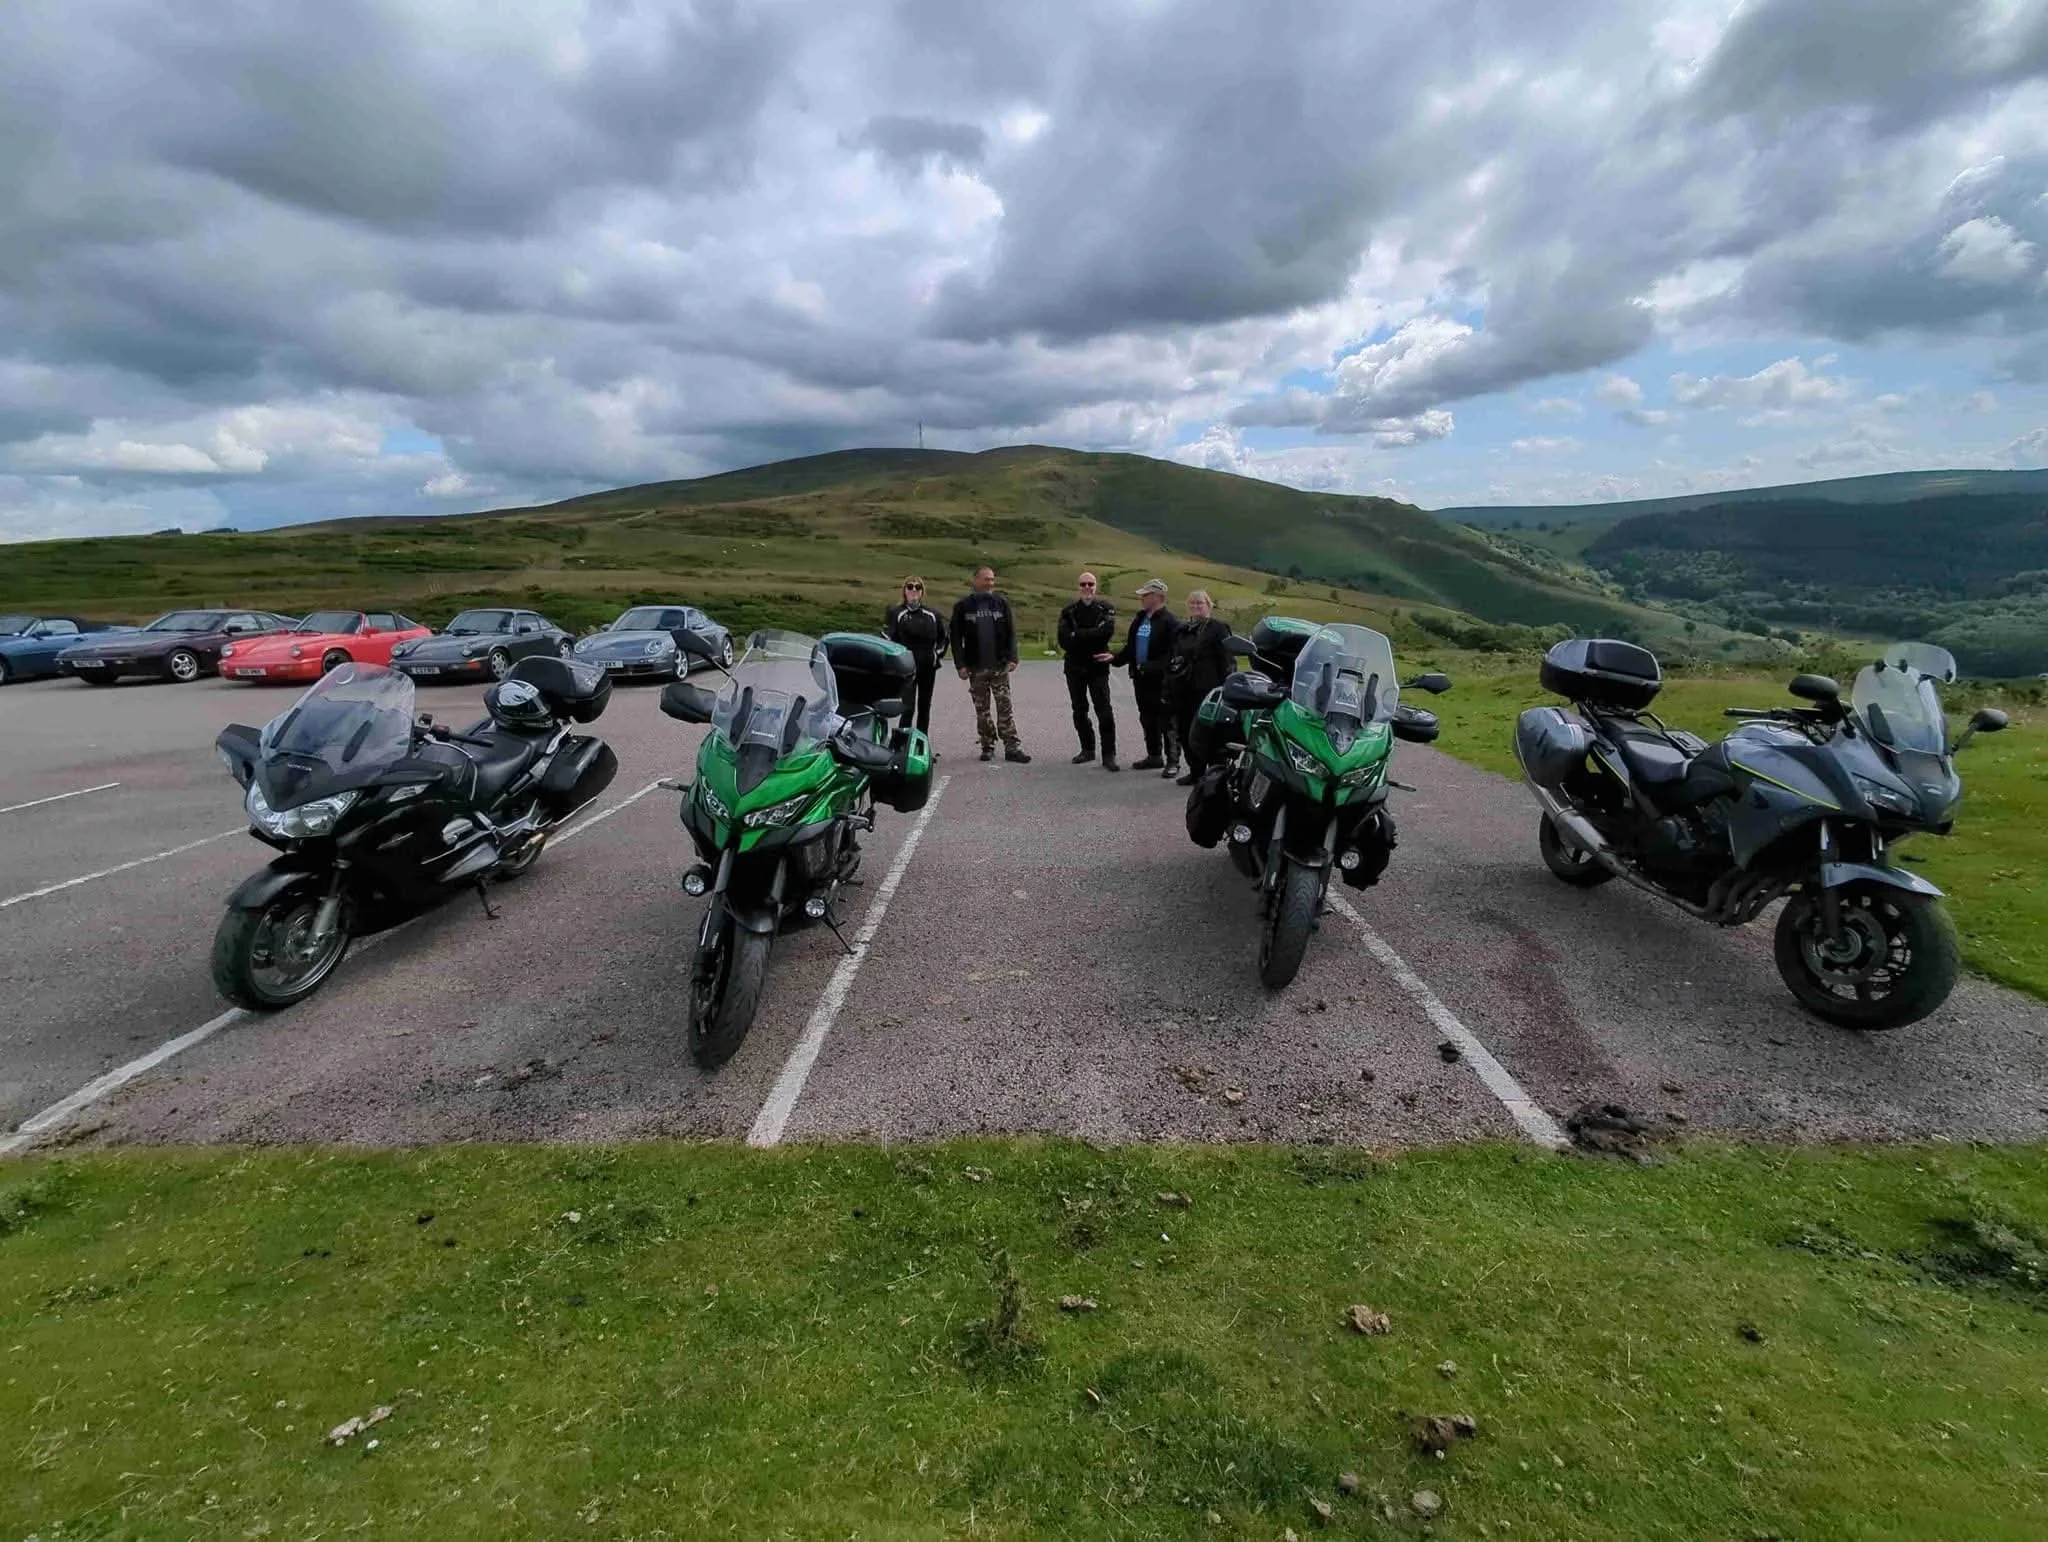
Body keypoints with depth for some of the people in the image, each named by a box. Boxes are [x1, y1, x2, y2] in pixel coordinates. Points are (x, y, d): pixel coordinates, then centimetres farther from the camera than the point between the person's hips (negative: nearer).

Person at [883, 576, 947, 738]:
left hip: (928, 668, 4)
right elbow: (886, 639, -3)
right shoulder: (896, 613, 0)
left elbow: (943, 637, 22)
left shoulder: (932, 615, 10)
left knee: (924, 707, 9)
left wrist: (938, 654, 11)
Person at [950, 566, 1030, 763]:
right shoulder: (963, 606, 1)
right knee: (982, 709, 6)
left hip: (1000, 666, 0)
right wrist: (960, 664, -7)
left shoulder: (1001, 603, 5)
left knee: (1005, 707, -1)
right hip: (976, 668, 0)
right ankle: (987, 747, 16)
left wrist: (1012, 658, -6)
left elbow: (1011, 633, 4)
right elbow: (956, 637, 0)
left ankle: (1012, 747, 0)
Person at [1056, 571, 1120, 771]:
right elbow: (1063, 639, -7)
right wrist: (1092, 636, -13)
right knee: (1079, 710, 11)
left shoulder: (1106, 608, 0)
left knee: (1104, 711, -8)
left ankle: (1109, 755, -4)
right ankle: (1087, 749, 24)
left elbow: (1107, 631, -19)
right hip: (1074, 667, 3)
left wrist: (1077, 635, -16)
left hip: (1098, 667, -3)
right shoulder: (1069, 610, 5)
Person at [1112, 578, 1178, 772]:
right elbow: (1130, 647, 20)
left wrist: (1152, 668, -24)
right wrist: (1115, 658, 7)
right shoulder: (1139, 619, 15)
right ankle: (1154, 756, 27)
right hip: (1141, 678, 9)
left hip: (1160, 680, -9)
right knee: (1147, 719, 16)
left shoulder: (1168, 621, -13)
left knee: (1166, 720, -3)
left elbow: (1173, 654, -19)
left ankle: (1173, 760, 3)